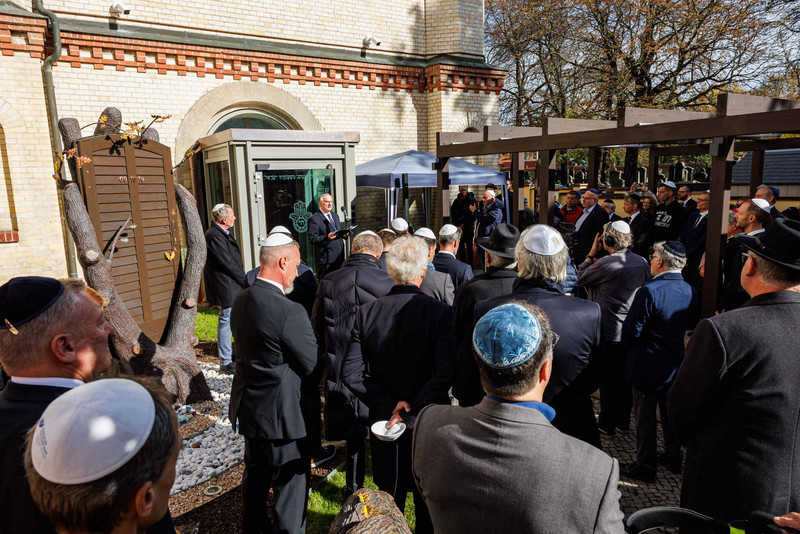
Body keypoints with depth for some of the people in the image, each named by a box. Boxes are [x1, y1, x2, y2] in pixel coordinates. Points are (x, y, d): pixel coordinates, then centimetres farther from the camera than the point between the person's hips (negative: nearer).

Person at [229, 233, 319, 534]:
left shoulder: (241, 300, -2)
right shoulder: (290, 311, -28)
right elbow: (311, 364, -18)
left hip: (249, 405, 9)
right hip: (281, 412, -8)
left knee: (256, 475, 27)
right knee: (291, 483, 11)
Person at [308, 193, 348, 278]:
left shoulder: (335, 215, 18)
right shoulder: (314, 219, -6)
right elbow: (312, 239, -12)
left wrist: (344, 234, 1)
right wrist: (327, 237, -26)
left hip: (340, 256, 7)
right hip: (326, 258, -7)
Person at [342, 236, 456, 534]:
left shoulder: (366, 313, -9)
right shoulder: (439, 312, -19)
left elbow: (351, 374, -11)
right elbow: (444, 374, -26)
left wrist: (390, 404, -12)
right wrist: (409, 412, -19)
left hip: (383, 420, 3)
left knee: (389, 501, 22)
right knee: (428, 505, 20)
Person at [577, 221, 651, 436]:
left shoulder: (606, 264, -21)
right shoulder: (642, 262, 1)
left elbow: (580, 279, -8)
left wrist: (591, 254, 0)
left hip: (609, 332, -6)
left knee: (608, 378, 7)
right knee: (625, 375, 18)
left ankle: (607, 424, 20)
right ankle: (624, 420, 32)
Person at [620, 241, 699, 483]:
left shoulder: (649, 291, -24)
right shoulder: (691, 292, -3)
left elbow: (631, 330, -20)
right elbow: (690, 325, 10)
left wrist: (628, 348, -1)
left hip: (647, 366, -6)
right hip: (676, 363, 6)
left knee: (645, 417, 6)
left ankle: (646, 466, 18)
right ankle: (674, 458, 37)